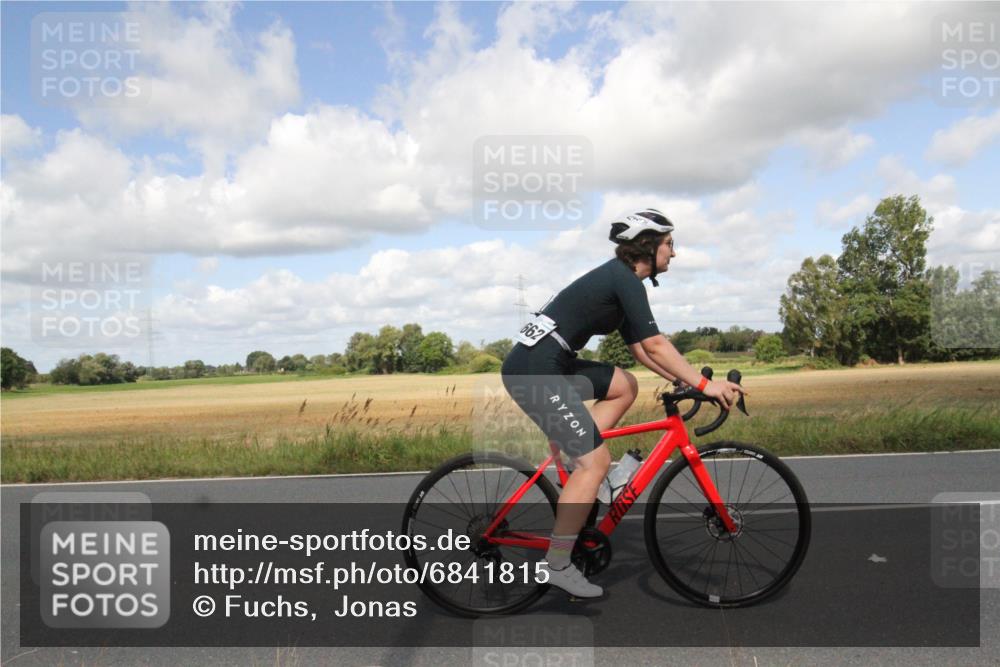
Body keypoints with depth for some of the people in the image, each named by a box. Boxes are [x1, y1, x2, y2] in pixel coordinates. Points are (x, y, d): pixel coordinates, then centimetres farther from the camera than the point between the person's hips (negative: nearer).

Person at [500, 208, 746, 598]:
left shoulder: (617, 278, 19)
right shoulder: (625, 279, -9)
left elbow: (639, 348, 22)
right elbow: (655, 345, -16)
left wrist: (681, 380, 17)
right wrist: (703, 384, -12)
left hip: (549, 364, 10)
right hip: (534, 370, -10)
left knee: (625, 387, 18)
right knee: (597, 461, -8)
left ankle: (576, 457, 13)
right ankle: (557, 564, 0)